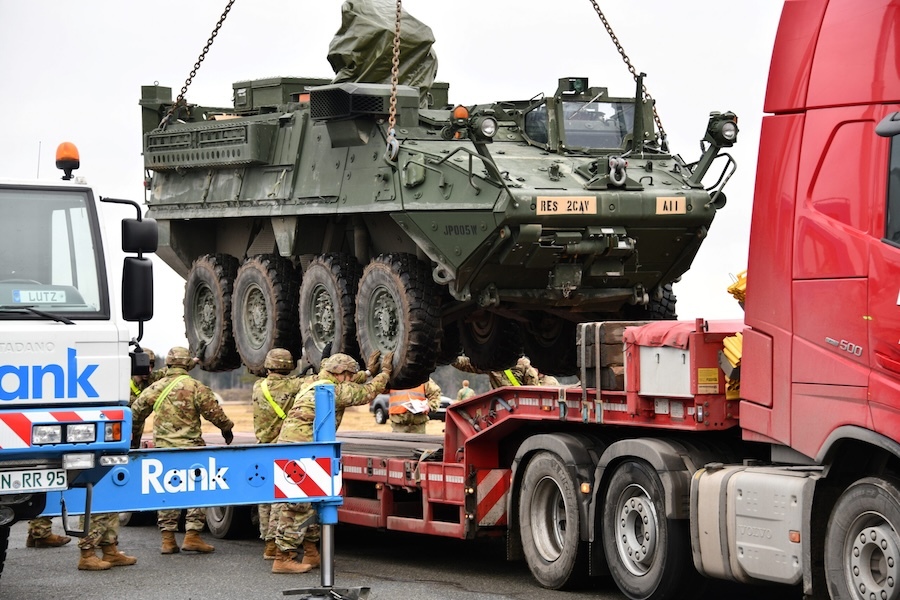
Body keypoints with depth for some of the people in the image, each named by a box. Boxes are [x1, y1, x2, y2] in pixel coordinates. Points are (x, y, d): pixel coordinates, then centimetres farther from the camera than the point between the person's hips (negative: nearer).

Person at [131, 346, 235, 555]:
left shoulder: (155, 388, 6)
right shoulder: (195, 388, -8)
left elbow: (136, 411, 13)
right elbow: (214, 412, -6)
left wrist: (134, 434, 31)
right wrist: (226, 428, 13)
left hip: (162, 449, 4)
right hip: (189, 448, -4)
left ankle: (168, 540, 9)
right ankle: (192, 536, -2)